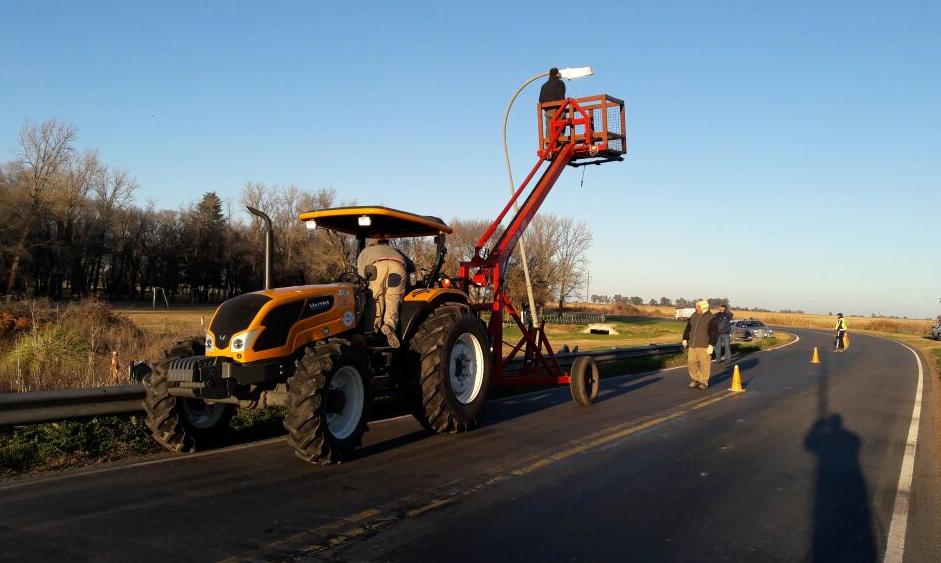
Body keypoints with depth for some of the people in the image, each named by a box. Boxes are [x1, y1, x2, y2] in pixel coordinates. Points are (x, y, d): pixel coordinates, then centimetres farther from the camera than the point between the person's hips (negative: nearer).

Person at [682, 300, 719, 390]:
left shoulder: (711, 318, -10)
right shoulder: (694, 316, 8)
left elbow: (715, 333, -14)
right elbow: (688, 328, 17)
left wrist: (711, 345, -19)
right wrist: (685, 339, 13)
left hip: (704, 345, -6)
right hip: (693, 345, 6)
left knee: (704, 363, 0)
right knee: (691, 362, 4)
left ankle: (704, 382, 11)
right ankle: (695, 380, 19)